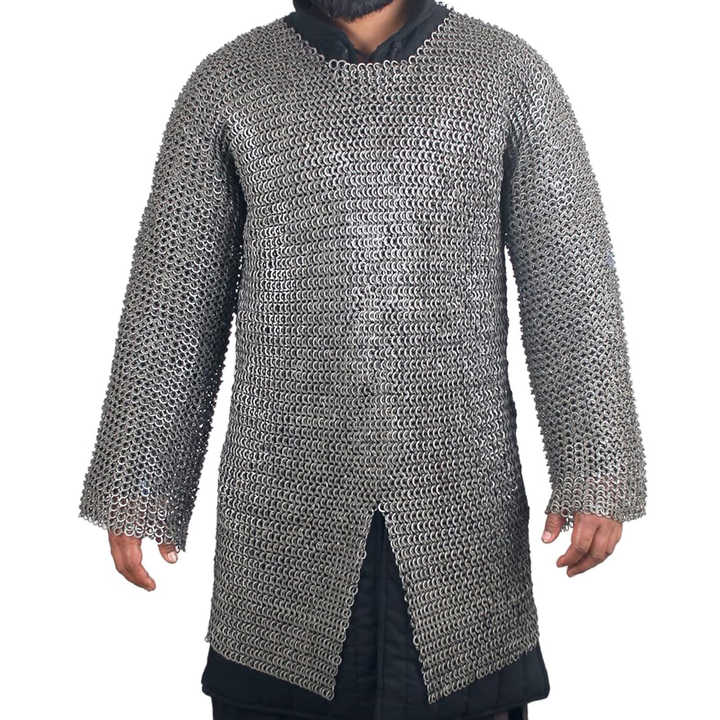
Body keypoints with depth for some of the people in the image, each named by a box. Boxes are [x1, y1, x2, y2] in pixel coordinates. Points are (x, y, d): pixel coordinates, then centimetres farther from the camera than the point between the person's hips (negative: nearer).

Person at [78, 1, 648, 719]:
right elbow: (171, 303, 4)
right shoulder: (226, 83, 4)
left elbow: (572, 289, 1)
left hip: (460, 506, 0)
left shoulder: (511, 72, 4)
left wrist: (597, 475, -6)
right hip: (286, 520, 0)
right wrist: (136, 491, 2)